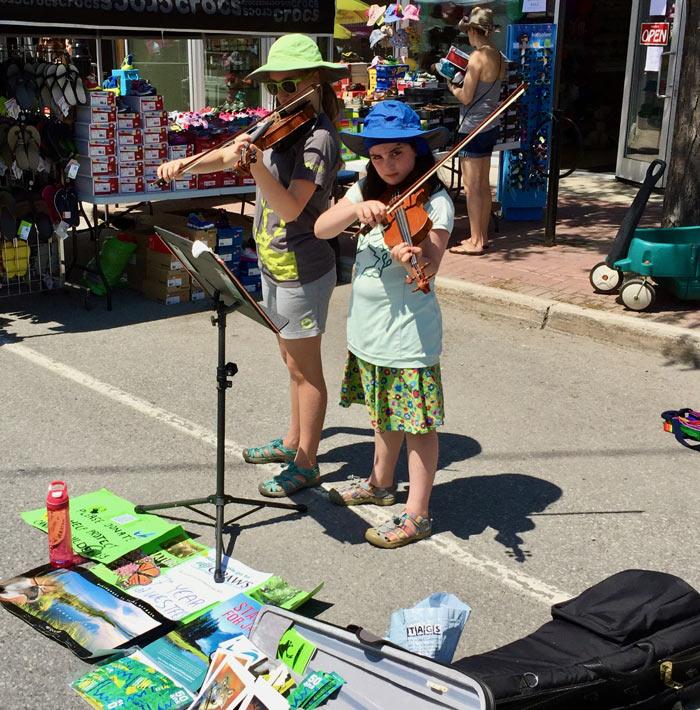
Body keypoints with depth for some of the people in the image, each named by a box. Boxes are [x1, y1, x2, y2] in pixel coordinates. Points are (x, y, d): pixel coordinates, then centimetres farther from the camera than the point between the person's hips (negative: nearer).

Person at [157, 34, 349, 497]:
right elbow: (227, 157, 12)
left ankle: (306, 464, 14)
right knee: (294, 362, 20)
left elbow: (291, 207, -29)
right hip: (275, 265, 9)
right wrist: (185, 164, -2)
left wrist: (254, 163, -39)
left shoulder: (319, 139, -20)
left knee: (304, 368, 2)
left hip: (302, 271, -9)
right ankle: (294, 440, 36)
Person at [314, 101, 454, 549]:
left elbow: (431, 263, -29)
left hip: (409, 335, -7)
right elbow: (321, 229, -8)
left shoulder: (435, 202, -14)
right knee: (383, 412, 24)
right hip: (368, 329, 7)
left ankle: (417, 514, 15)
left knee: (417, 422, 4)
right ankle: (381, 483, 43)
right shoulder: (366, 191, 4)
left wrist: (415, 258, -52)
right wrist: (356, 209, -26)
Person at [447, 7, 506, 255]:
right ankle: (482, 236, 22)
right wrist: (464, 81, 14)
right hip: (491, 125, 9)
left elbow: (466, 97, -14)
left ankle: (475, 242, 1)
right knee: (483, 184, 15)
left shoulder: (477, 57, -16)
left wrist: (452, 87, 4)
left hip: (474, 127, -9)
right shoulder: (499, 58, 9)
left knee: (471, 187, -3)